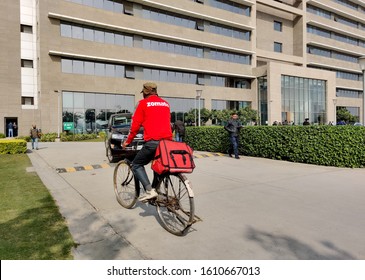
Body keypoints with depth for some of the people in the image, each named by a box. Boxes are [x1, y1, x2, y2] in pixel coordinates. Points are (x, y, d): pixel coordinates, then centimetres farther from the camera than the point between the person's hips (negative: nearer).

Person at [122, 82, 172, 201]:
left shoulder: (143, 103, 5)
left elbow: (135, 124, 3)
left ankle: (150, 190, -6)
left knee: (136, 165, 9)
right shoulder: (165, 103, 20)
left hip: (153, 141, -6)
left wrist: (128, 141, 14)